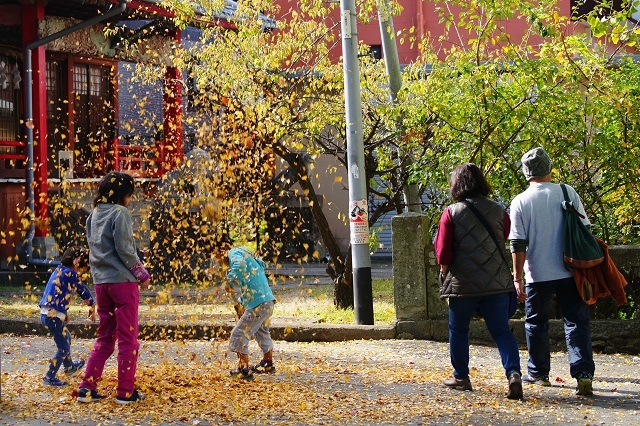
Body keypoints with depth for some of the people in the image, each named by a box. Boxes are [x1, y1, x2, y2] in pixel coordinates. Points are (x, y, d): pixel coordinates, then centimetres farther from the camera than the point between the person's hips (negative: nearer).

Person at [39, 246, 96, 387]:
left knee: (66, 338, 29)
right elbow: (83, 290, -6)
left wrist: (64, 313, 27)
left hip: (45, 314, 10)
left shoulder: (58, 271, 14)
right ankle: (49, 377, 2)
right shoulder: (69, 273, -14)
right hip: (54, 316, -10)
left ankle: (69, 367, 48)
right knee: (63, 348, 1)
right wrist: (92, 306, 9)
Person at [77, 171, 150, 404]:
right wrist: (142, 274, -5)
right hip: (123, 281, -7)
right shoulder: (120, 213, -10)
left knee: (104, 337, 14)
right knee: (128, 338, 1)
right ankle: (125, 391, 3)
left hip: (101, 282, 7)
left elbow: (93, 247, 15)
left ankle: (87, 387, 8)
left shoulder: (94, 215, 12)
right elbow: (124, 249, -15)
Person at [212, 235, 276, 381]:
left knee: (239, 334, -6)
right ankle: (268, 364, 47)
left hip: (258, 303, -10)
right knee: (262, 332, 30)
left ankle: (244, 370, -5)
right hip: (267, 299, 10)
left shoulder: (234, 253, -11)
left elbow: (239, 264, -35)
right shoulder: (242, 253, 19)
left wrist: (230, 282, -23)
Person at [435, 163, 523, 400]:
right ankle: (513, 373, -19)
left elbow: (443, 251, -5)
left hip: (463, 283, -2)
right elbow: (507, 241, 10)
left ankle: (461, 377, 23)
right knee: (501, 330, 1)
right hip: (497, 282, 2)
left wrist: (445, 273, 11)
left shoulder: (451, 213, -6)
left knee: (458, 329, 16)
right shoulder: (498, 211, 3)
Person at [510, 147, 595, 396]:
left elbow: (518, 244, -7)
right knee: (577, 322, 4)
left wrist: (518, 276, -1)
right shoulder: (568, 193, -1)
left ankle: (538, 373, 23)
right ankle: (583, 373, -9)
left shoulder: (521, 202, -6)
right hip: (570, 272, 1)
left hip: (538, 275, -1)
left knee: (536, 323, 15)